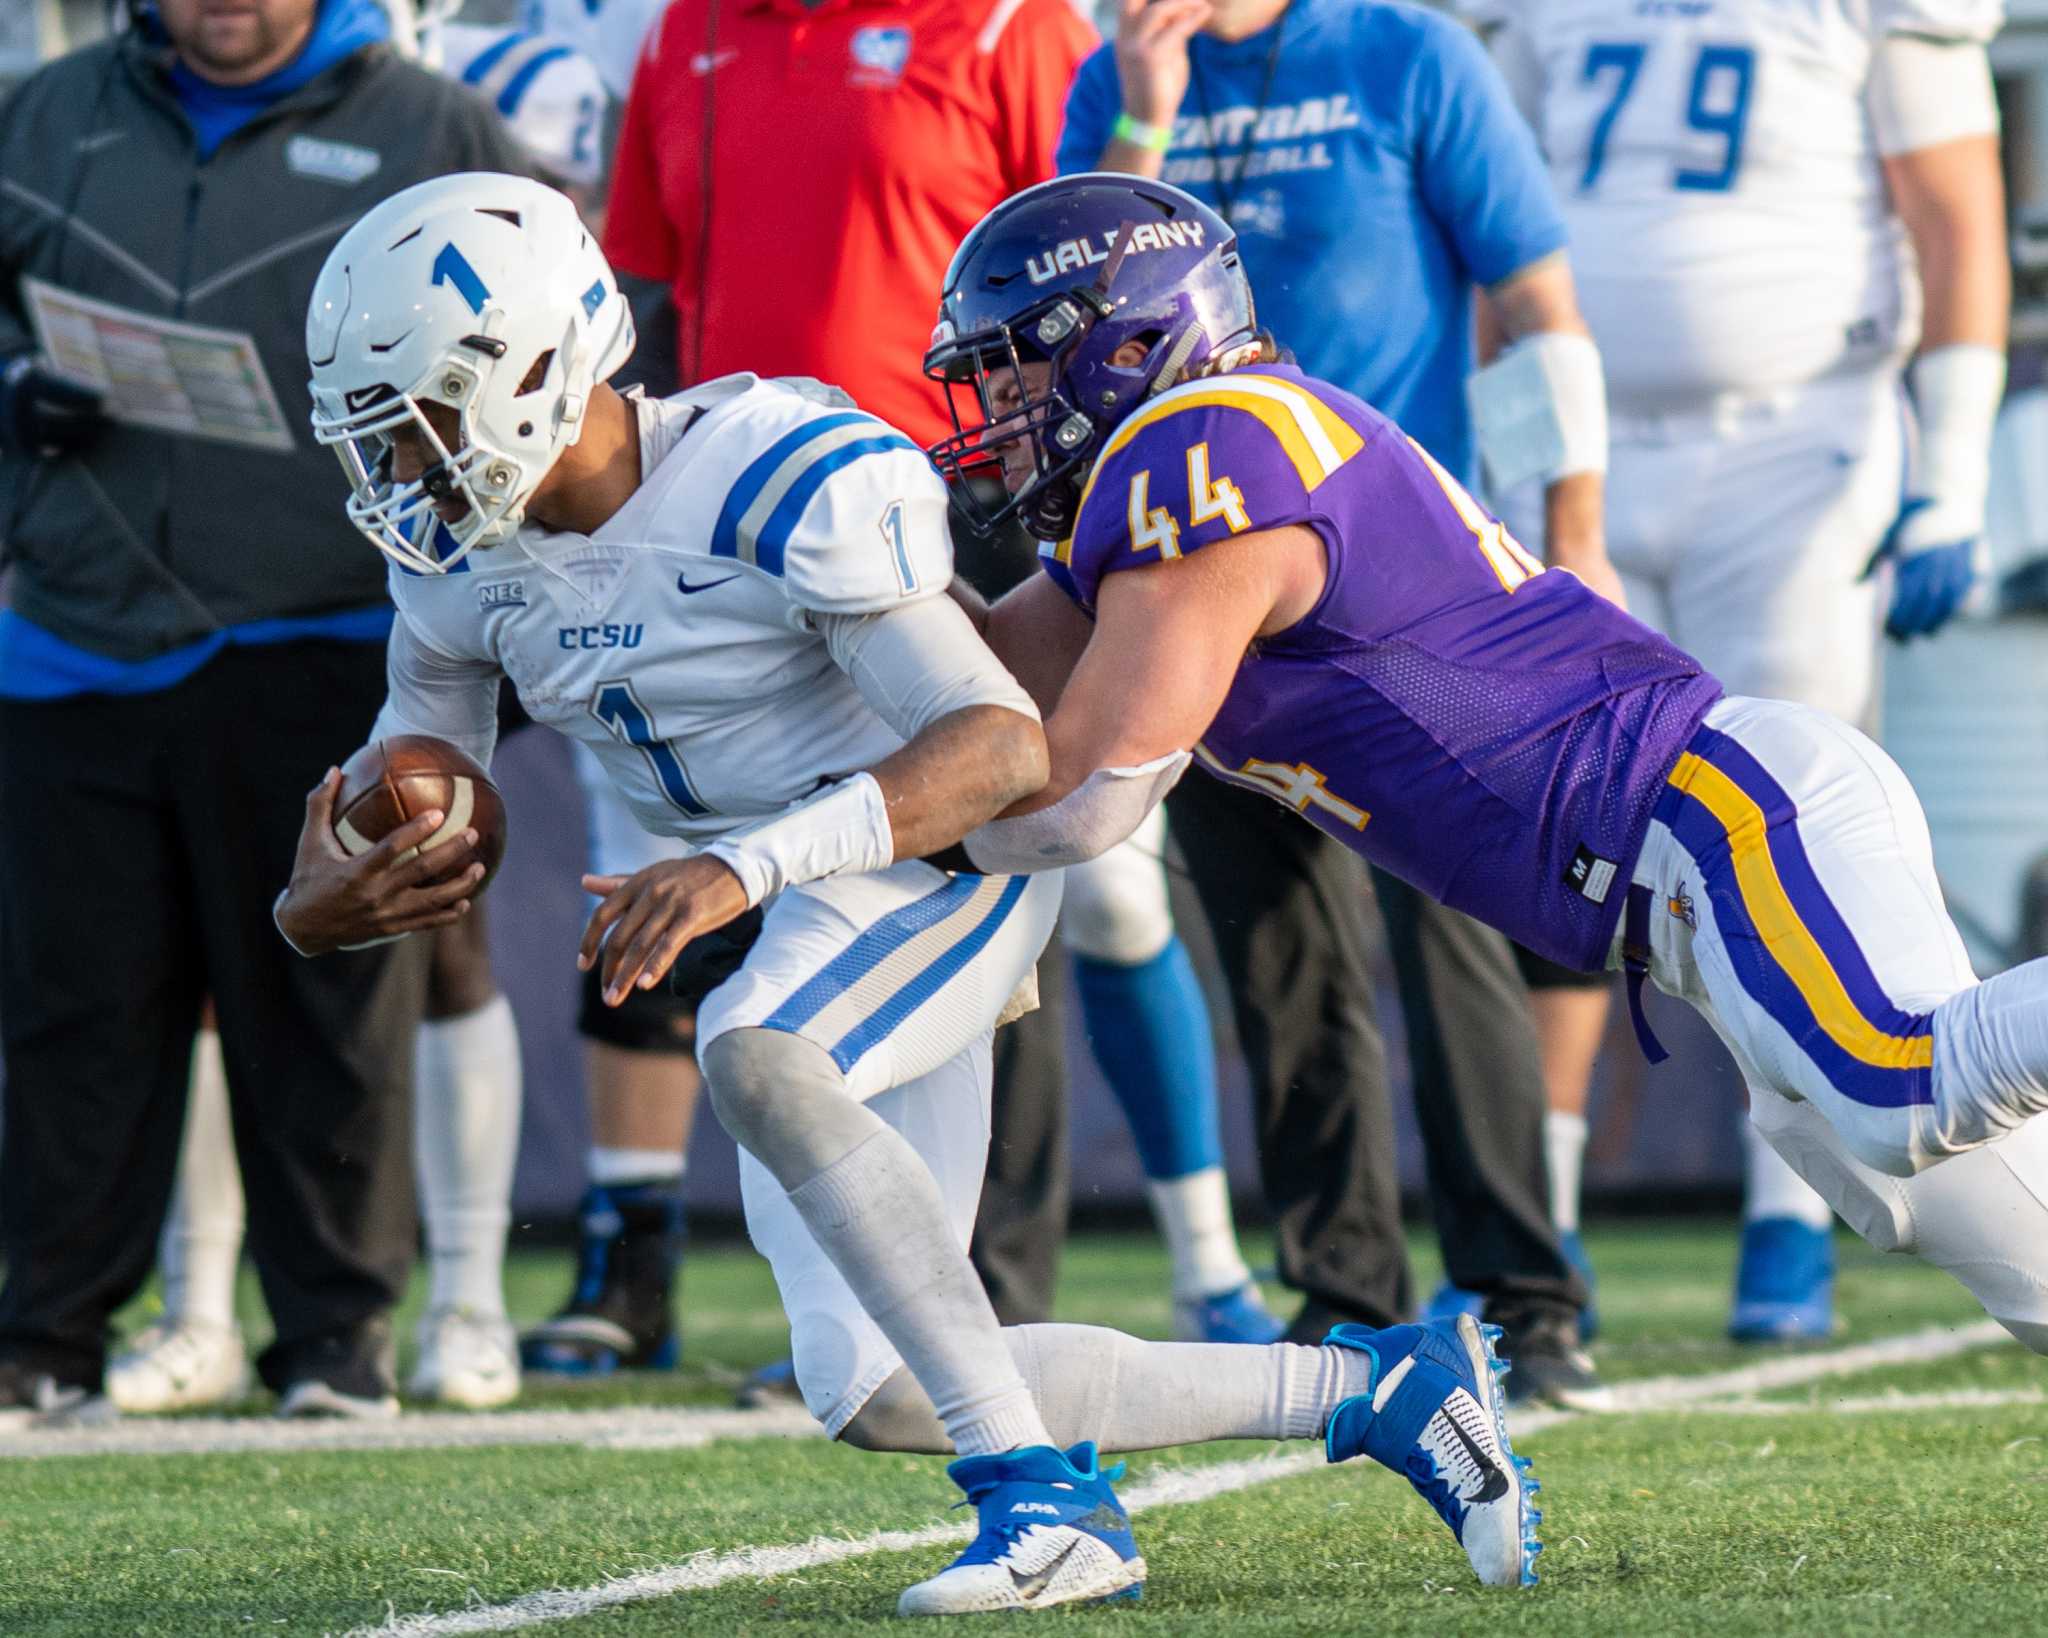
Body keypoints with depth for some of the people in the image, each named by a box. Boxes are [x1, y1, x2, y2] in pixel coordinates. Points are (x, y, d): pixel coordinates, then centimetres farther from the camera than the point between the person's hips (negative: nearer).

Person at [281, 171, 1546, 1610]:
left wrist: (742, 870, -45)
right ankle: (1373, 1390, 11)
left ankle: (1039, 1488, -34)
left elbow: (1001, 749, -33)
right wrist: (323, 906, -20)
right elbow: (408, 800, 6)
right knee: (875, 1396, 0)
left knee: (751, 1052, -38)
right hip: (803, 925, 8)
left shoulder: (778, 477, -26)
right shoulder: (462, 558, -3)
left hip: (946, 860, -8)